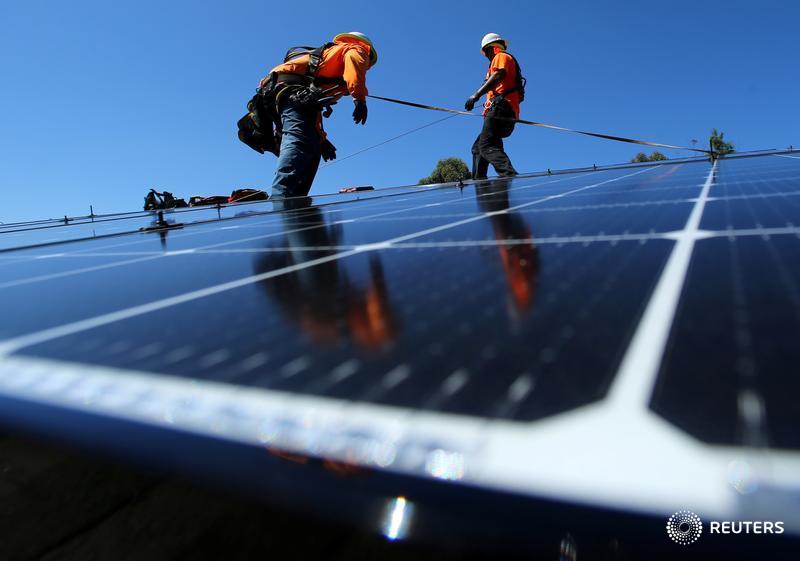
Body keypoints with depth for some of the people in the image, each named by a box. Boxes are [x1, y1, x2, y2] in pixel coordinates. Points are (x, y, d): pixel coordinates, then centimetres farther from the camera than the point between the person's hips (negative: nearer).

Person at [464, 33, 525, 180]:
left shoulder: (501, 56, 7)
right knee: (477, 148, 11)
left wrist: (476, 95, -24)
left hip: (500, 108, -10)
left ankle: (510, 175, -42)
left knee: (486, 145, -26)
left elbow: (499, 75, -14)